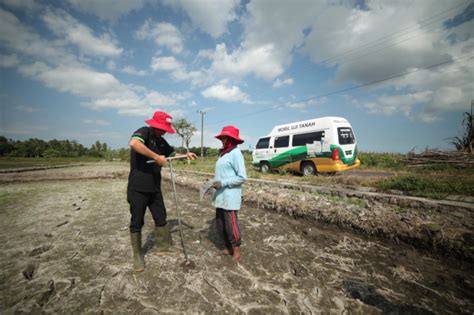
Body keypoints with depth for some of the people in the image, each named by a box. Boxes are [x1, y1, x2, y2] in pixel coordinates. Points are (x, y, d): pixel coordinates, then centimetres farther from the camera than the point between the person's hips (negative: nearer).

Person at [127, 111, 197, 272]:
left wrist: (186, 154, 4)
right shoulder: (143, 132, -13)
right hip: (138, 188, -7)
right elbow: (133, 143, -36)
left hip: (154, 188, 7)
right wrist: (156, 157, -33)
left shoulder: (161, 141, 9)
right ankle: (137, 255, 25)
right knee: (137, 223, 8)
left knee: (161, 218, 15)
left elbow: (173, 153, 23)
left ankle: (161, 245, 35)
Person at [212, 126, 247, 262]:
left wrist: (223, 183, -18)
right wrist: (215, 182, 8)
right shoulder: (223, 153, 12)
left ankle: (237, 252, 22)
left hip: (230, 197, -8)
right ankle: (228, 248, 34)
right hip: (220, 196, 8)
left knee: (231, 224, 2)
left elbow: (242, 177, -16)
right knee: (220, 224, 15)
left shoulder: (235, 153, -12)